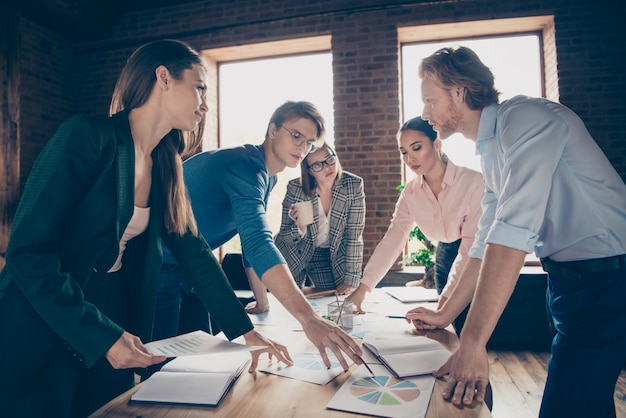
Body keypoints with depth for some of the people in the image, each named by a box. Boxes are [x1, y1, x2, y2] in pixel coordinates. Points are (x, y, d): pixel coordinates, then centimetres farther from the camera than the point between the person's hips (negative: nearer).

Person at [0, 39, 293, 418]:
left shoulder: (166, 167, 2)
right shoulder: (86, 137, -19)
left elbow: (194, 251, 1)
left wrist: (244, 329, -1)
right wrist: (101, 335, -24)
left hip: (115, 316, 6)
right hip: (41, 336, -6)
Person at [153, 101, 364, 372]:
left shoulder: (267, 176, 7)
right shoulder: (246, 166, -25)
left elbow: (254, 239, 13)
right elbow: (258, 243, -39)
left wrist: (262, 302, 12)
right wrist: (309, 319, -46)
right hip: (159, 265, -9)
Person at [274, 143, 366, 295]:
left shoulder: (354, 185, -19)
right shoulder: (295, 188, -21)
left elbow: (354, 236, -17)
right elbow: (284, 238, -13)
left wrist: (351, 280, -19)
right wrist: (300, 227, -36)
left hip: (332, 257, 1)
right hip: (295, 254, -1)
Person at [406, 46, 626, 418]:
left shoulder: (525, 117, -18)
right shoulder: (491, 150, 11)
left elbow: (513, 233, -29)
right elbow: (488, 242, 12)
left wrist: (472, 342, -31)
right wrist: (445, 315, 11)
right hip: (569, 277, 9)